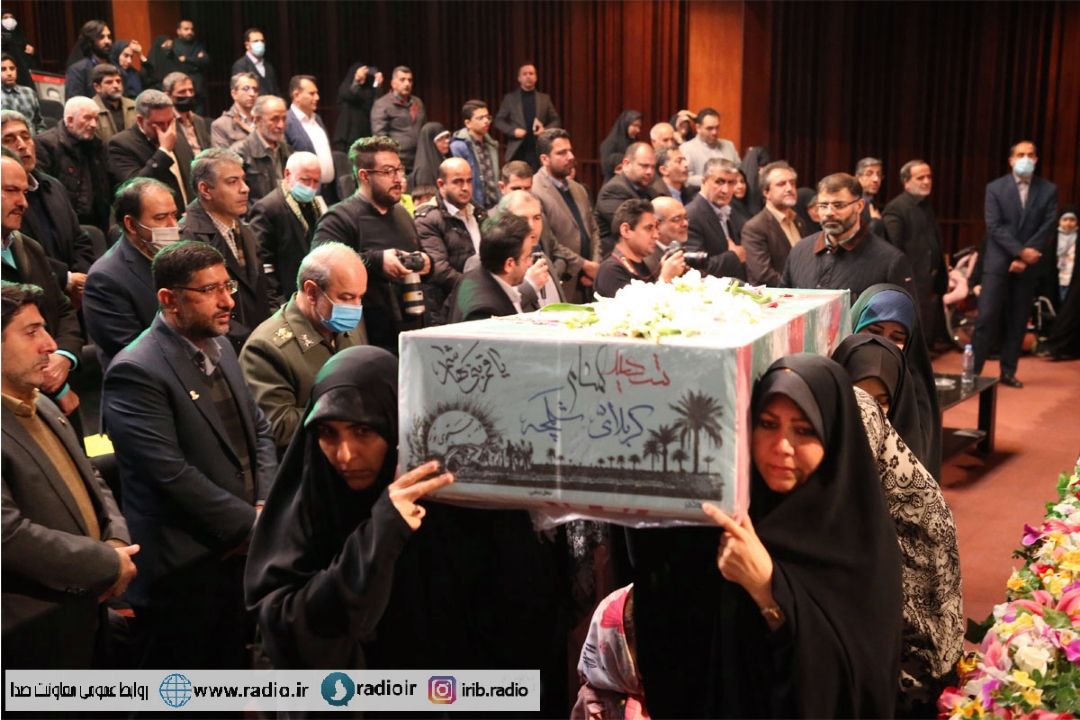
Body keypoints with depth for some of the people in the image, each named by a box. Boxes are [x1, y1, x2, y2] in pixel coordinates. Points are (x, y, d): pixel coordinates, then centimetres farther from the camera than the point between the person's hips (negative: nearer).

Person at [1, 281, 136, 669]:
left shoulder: (43, 406, 10)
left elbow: (91, 481, 16)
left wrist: (117, 541, -4)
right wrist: (109, 563, -18)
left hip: (86, 612, 9)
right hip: (34, 634, -9)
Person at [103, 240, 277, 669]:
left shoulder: (219, 346, 9)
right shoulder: (136, 371, -18)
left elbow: (258, 430, 12)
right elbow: (171, 473, -24)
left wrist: (266, 506, -4)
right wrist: (251, 524, -17)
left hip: (240, 552, 7)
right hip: (182, 567, -7)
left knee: (233, 674, 20)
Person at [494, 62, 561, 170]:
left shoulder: (545, 98, 12)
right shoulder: (509, 98, 7)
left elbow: (556, 120, 12)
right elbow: (499, 120, 7)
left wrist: (545, 130, -8)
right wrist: (513, 131, -10)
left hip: (539, 149, 1)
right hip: (517, 150, -1)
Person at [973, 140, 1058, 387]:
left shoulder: (1048, 190, 5)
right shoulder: (995, 188, 1)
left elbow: (1048, 227, -2)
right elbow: (994, 227, -8)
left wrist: (1023, 257, -12)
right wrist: (1021, 251, -18)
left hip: (1028, 264, 2)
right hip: (998, 262, -2)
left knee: (1018, 321, 5)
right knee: (987, 318, -7)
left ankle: (1008, 372, 12)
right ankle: (973, 371, -3)